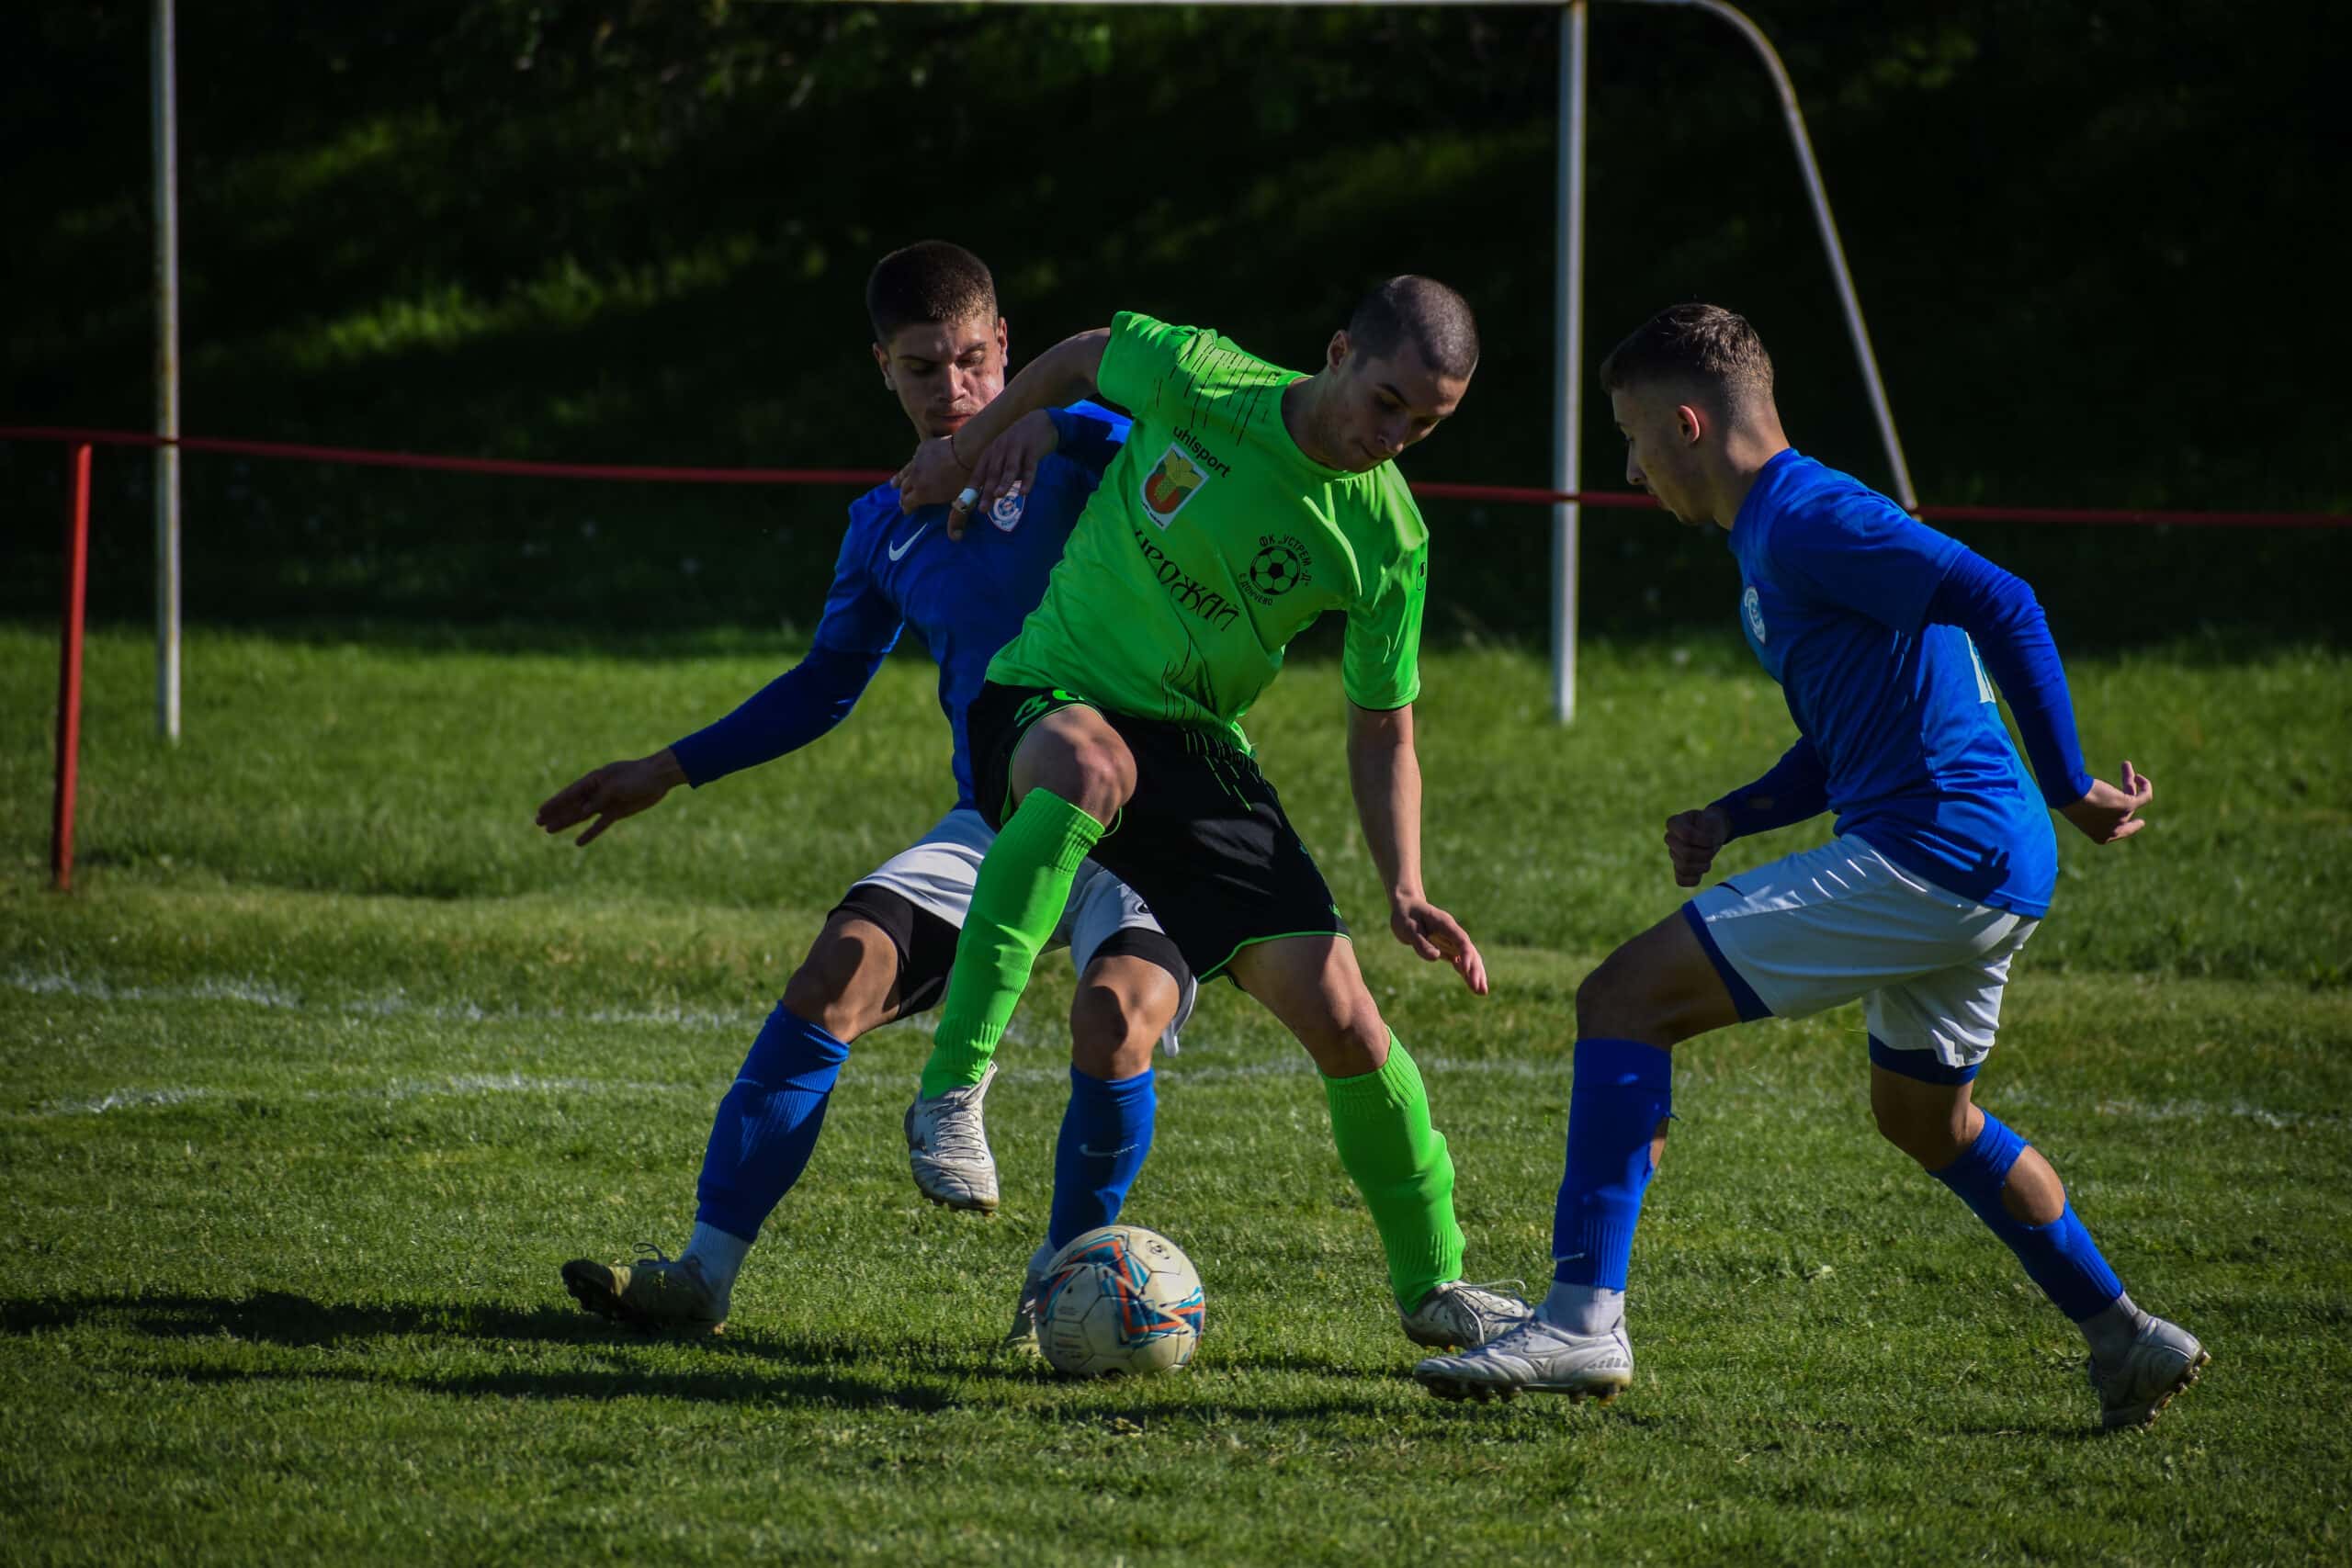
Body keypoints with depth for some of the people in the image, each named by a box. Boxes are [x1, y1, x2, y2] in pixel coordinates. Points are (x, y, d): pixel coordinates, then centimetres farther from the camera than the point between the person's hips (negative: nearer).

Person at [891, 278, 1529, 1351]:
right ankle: (951, 1091, -43)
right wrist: (974, 441, 12)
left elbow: (1381, 733, 3)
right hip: (1047, 706, -3)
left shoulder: (1387, 542, -6)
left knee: (1337, 1012, -7)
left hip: (1195, 744, 3)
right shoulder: (1196, 380, -15)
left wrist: (1405, 891, -9)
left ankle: (1433, 1285, 16)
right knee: (1092, 766, -42)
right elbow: (1087, 356, 8)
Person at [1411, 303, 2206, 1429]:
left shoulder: (1805, 519, -12)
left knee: (1625, 1000, -12)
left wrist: (2069, 790, -21)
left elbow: (2001, 606, -22)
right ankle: (2128, 1343, 39)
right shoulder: (1782, 532, 20)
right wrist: (1731, 818, 13)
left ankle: (1583, 1322, -18)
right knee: (1925, 1116, 32)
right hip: (1994, 873, 11)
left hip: (1931, 855, -11)